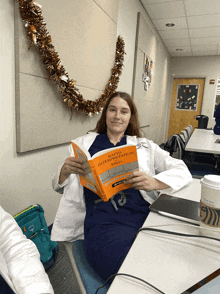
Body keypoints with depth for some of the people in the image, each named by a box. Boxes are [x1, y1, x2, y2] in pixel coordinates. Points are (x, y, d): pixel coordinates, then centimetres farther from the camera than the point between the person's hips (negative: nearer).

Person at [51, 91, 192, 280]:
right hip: (101, 220, -1)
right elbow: (59, 187, 19)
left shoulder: (145, 146, 18)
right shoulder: (84, 143, 18)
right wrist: (65, 171, -8)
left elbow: (182, 171, 8)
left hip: (140, 215, 3)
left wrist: (154, 182, -15)